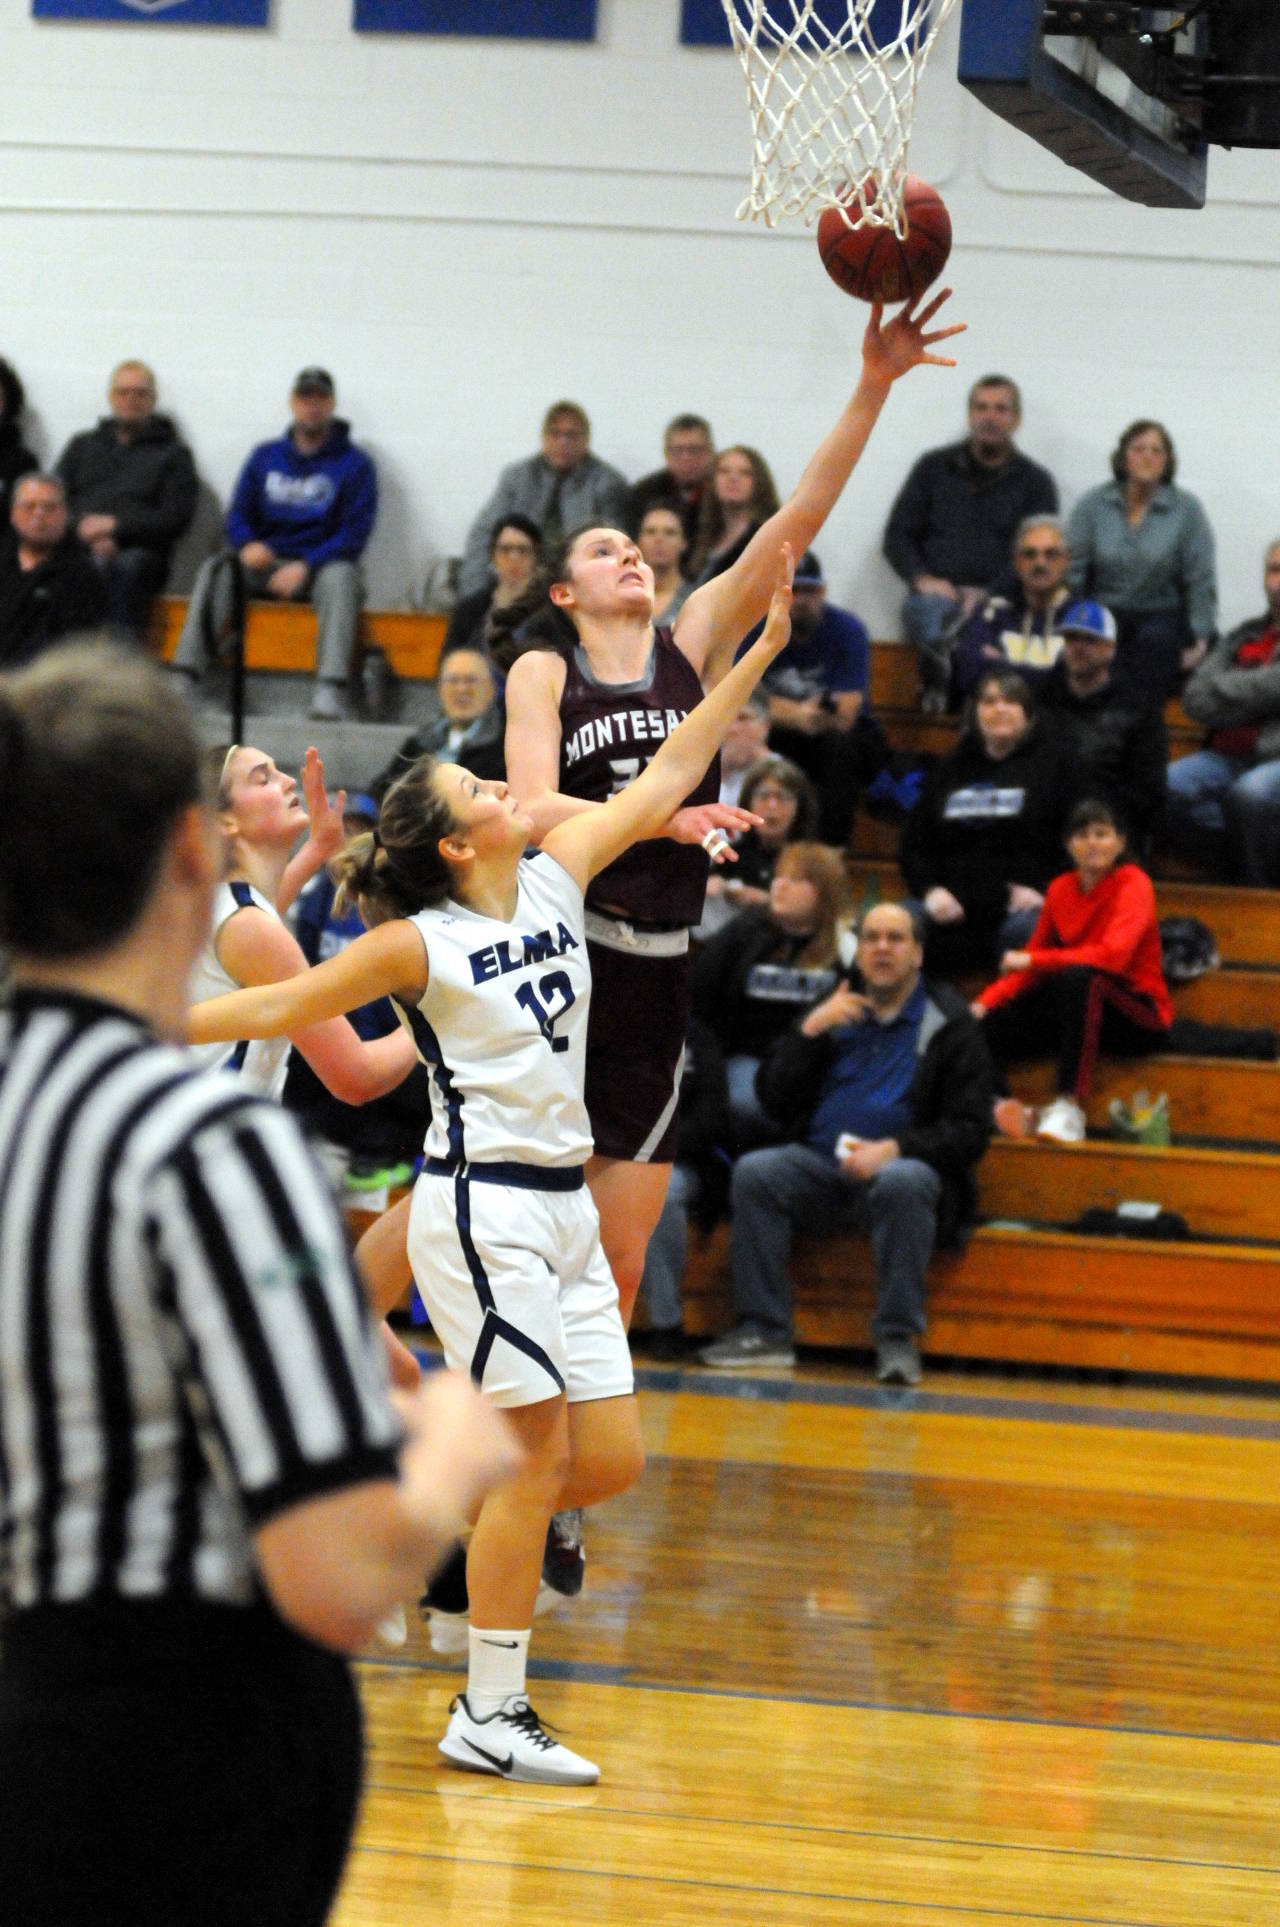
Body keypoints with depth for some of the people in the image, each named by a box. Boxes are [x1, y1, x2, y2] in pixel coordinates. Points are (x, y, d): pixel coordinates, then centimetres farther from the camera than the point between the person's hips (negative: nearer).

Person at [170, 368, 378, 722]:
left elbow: (355, 534, -6)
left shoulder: (354, 464, 3)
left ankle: (330, 690, -50)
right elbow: (238, 514, 10)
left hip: (320, 565, -3)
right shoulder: (266, 456, 14)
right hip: (265, 564, 3)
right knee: (215, 570, -25)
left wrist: (304, 567, -19)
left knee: (341, 575, -37)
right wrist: (247, 545, -15)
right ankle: (185, 676, -36)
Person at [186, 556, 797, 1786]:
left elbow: (663, 781, 12)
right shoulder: (420, 943, -8)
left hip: (562, 1209, 7)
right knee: (542, 1453, -10)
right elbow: (280, 1007, -1)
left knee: (611, 1461, 3)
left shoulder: (555, 880, 8)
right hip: (481, 1208, -7)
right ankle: (488, 1715, -3)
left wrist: (762, 653, 11)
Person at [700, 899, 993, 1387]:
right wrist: (811, 1030, -3)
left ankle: (899, 1339, -31)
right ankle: (764, 1331, -23)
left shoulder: (949, 1025, 5)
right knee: (755, 1172, -24)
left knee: (901, 1183, -37)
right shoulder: (836, 1011, 17)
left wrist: (894, 1149, -17)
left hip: (903, 1166, -4)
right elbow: (773, 1098, 11)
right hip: (822, 1165, 4)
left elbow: (968, 1131, -2)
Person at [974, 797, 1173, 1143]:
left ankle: (1069, 1106, -38)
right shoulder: (1061, 889, 7)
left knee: (1078, 978, -38)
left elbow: (1113, 955, -26)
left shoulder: (1133, 884, -10)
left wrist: (1032, 960, -24)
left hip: (1140, 1017, -6)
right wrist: (985, 1002, -6)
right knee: (987, 1025, -14)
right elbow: (1030, 963, 10)